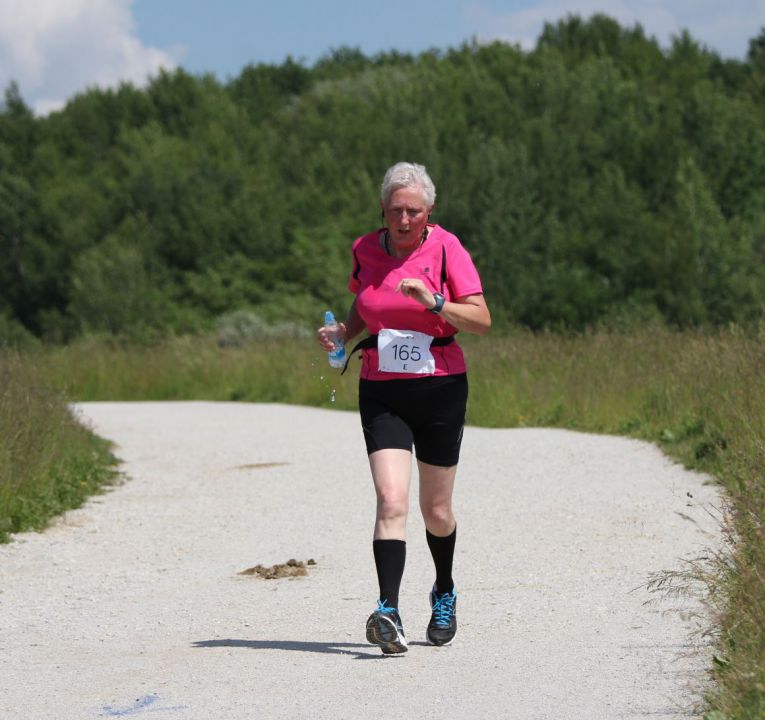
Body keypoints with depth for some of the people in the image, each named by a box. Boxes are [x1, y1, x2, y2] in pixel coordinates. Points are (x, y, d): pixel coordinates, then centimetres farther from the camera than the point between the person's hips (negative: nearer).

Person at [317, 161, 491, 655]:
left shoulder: (446, 249, -5)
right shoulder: (366, 250, 5)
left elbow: (481, 319, -9)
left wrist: (434, 302, -24)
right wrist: (342, 333, 1)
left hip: (440, 390, -1)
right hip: (381, 392, 1)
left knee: (437, 511, 10)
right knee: (392, 501, -17)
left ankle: (444, 593, 38)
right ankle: (390, 615, -25)